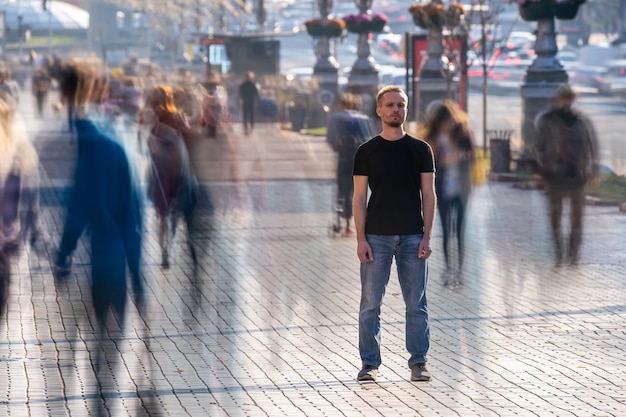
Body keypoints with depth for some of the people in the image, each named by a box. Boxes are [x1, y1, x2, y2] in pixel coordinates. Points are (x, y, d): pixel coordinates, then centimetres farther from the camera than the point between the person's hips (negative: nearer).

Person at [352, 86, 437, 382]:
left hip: (412, 236, 1)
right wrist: (361, 239, -6)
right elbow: (359, 197, 2)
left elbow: (428, 195, 5)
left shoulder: (420, 149, 6)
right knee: (370, 304, 0)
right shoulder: (367, 151, 4)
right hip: (377, 236, -1)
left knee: (416, 304, 3)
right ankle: (370, 363, 8)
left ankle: (418, 363, 10)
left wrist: (427, 236, -4)